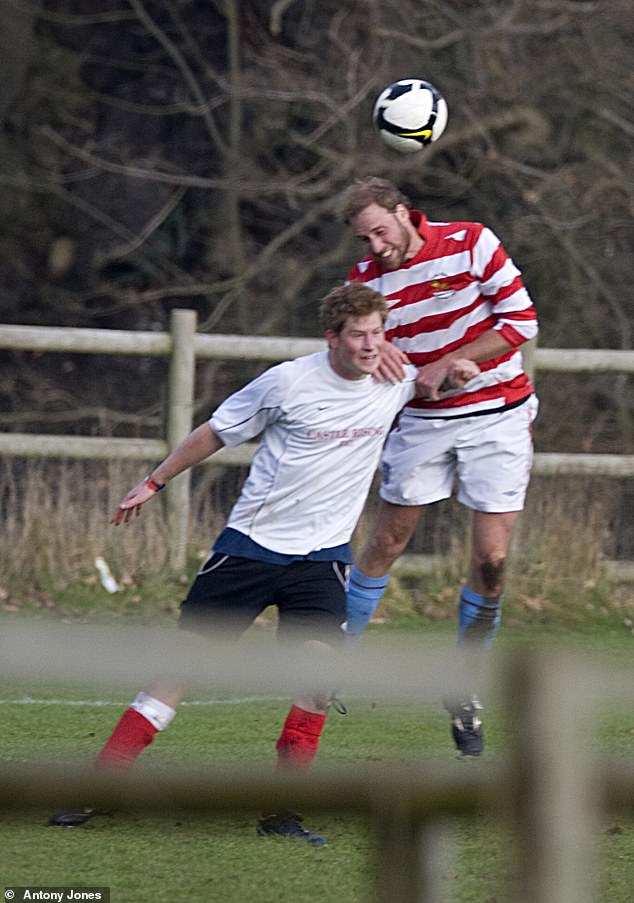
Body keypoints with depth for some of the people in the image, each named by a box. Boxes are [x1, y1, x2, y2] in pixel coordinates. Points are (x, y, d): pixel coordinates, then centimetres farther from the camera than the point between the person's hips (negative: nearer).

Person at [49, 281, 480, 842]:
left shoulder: (394, 383, -1)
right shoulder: (288, 382, -11)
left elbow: (425, 385, 26)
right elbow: (216, 433, 4)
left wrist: (452, 372, 4)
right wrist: (154, 482, 9)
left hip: (321, 553, 2)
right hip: (251, 541, -2)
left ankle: (279, 811, -12)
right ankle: (100, 785, 7)